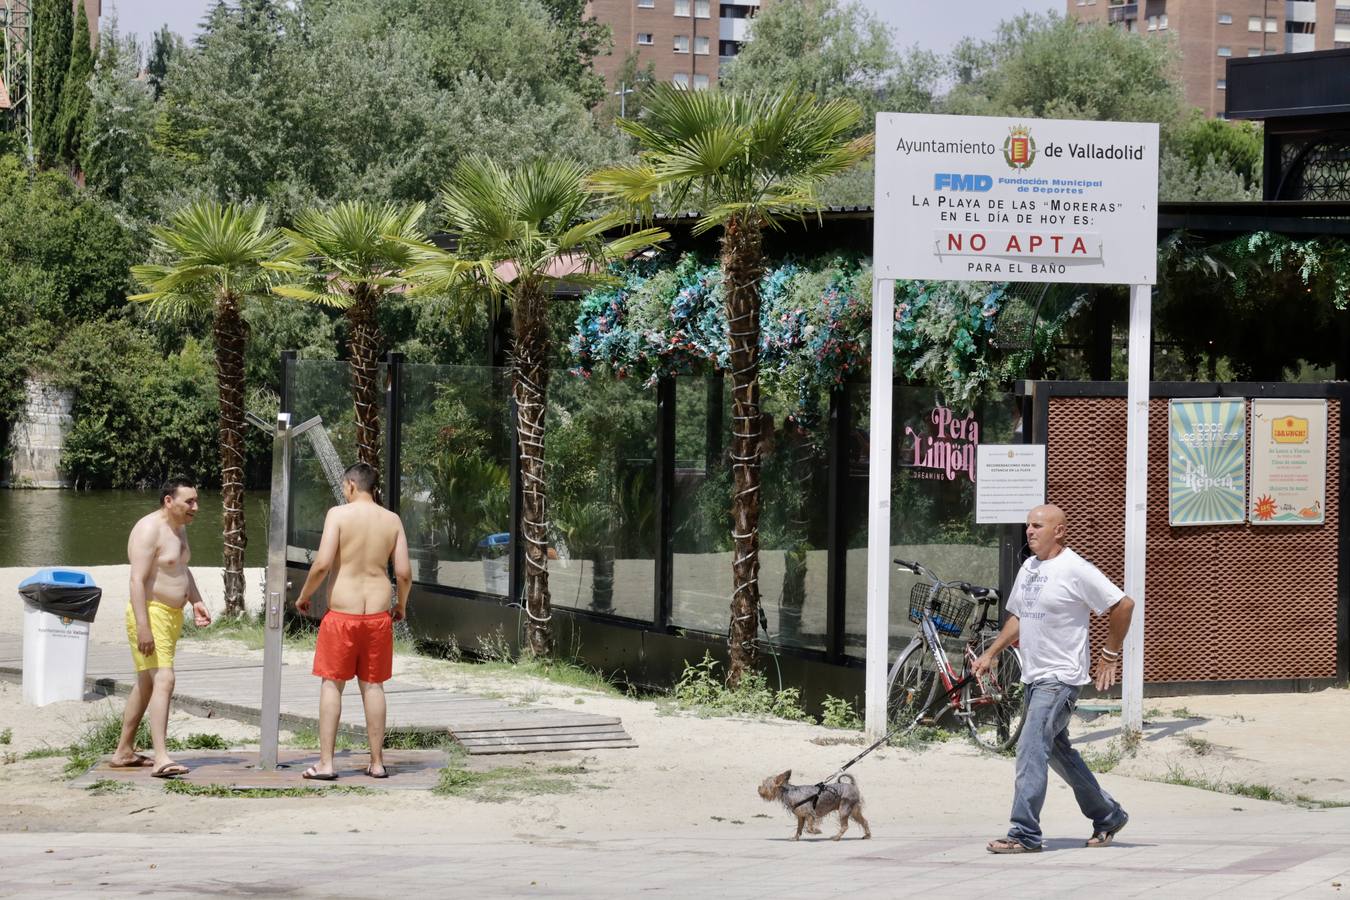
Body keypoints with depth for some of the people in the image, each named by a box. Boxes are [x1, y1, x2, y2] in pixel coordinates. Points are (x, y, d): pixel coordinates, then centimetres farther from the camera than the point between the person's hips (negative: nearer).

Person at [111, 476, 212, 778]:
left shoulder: (179, 528, 14)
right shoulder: (149, 530, -16)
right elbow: (138, 580, -23)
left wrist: (195, 601, 15)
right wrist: (143, 627, -28)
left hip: (172, 615, 10)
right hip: (150, 614, -10)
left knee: (145, 685, 16)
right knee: (163, 681, -20)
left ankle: (123, 753, 26)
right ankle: (161, 759, -27)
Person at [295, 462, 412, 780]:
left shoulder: (338, 514, -7)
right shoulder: (392, 520, 5)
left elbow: (322, 563, -14)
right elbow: (404, 573, 2)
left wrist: (304, 596, 1)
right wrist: (401, 605, 19)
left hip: (342, 613, -3)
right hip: (378, 614, 4)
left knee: (332, 685, 4)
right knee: (373, 686, 11)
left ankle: (325, 763, 2)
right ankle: (377, 763, 13)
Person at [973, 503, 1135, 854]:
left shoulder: (1075, 570, -13)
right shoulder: (1028, 568, 12)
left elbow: (1123, 605, -11)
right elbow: (1018, 617, 25)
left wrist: (1110, 655, -6)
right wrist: (991, 654, 17)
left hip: (1061, 677, -9)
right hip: (1034, 676, 9)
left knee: (1031, 750, -17)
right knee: (1058, 752, 17)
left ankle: (1025, 834, -17)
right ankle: (1108, 816, 31)